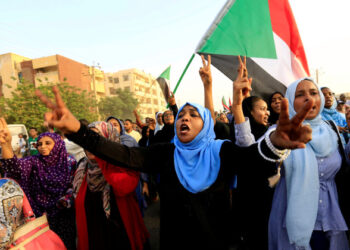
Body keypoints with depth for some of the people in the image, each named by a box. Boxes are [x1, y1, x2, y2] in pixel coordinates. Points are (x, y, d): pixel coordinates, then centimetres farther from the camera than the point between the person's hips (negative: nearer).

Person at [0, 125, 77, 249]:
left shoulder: (69, 162, -9)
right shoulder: (34, 162, -8)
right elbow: (15, 166, -28)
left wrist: (67, 198, -17)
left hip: (64, 214, 0)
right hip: (41, 215, 1)